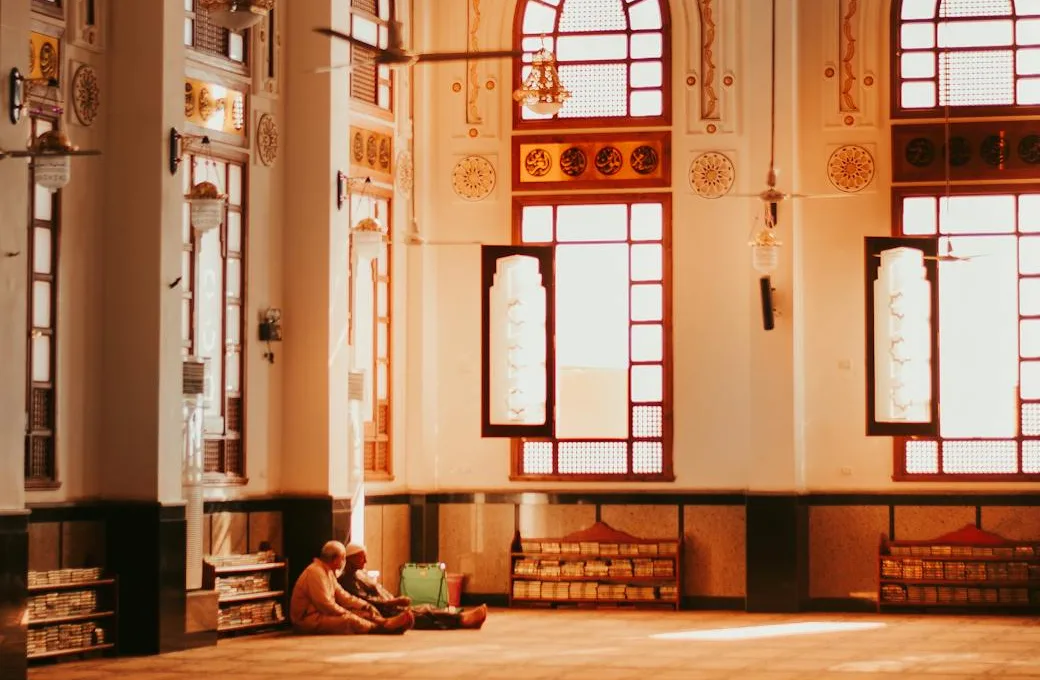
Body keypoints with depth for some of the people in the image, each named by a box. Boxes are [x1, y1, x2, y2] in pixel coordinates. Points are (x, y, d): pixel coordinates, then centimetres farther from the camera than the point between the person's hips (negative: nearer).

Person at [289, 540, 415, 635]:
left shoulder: (328, 571, 16)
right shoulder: (316, 572, -19)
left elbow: (341, 595, 15)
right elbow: (325, 604, -23)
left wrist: (365, 606, 3)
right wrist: (347, 614, -13)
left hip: (321, 613, 10)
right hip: (308, 620, -10)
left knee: (360, 614, -5)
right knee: (350, 621, -28)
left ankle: (387, 622, -24)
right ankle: (384, 627, -26)